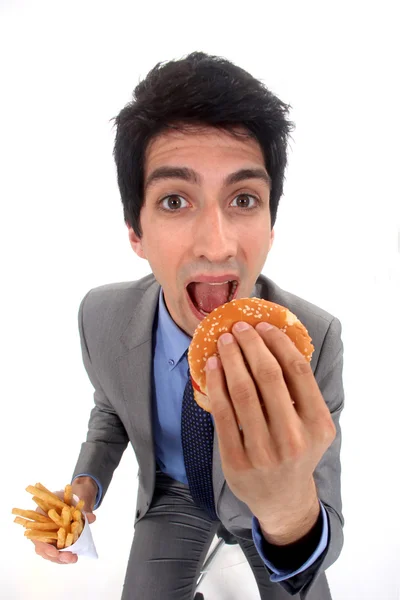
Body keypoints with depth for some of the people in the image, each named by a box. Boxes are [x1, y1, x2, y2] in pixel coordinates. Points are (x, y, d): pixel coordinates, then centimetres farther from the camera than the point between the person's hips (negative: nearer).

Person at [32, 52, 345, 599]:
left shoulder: (315, 338, -34)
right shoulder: (101, 317, -26)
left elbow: (324, 540, -31)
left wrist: (290, 509, -55)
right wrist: (87, 483, -21)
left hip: (270, 506, 0)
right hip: (172, 495, 1)